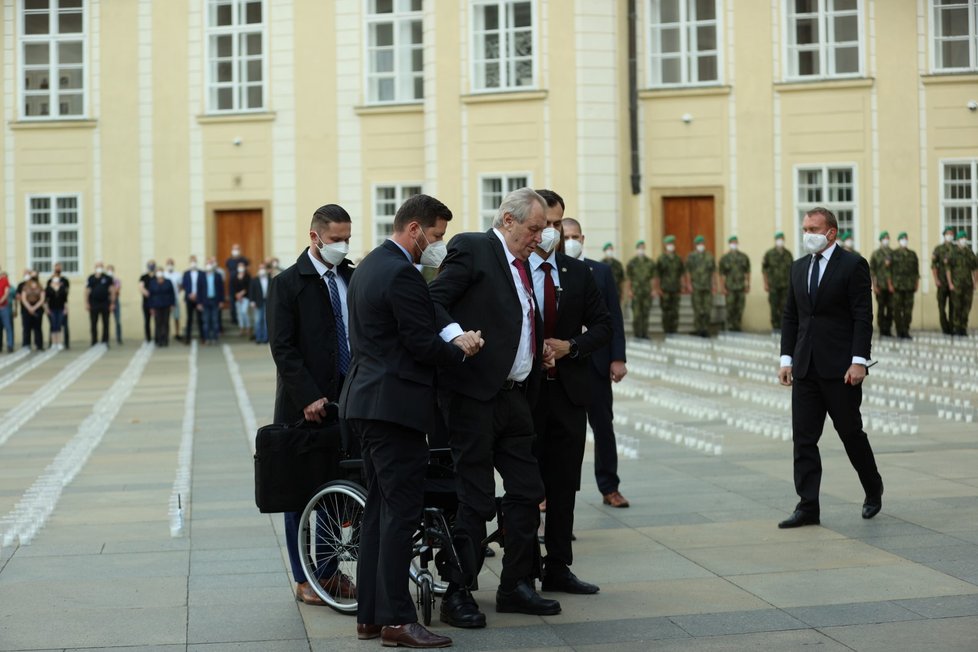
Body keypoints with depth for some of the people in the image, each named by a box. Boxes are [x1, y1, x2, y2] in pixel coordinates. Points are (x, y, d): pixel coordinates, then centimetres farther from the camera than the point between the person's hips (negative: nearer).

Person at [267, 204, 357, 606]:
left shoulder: (353, 278, 10)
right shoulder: (287, 284, -4)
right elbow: (283, 349, -9)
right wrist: (309, 397, -17)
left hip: (348, 400, 4)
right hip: (306, 404, -4)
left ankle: (329, 572, 16)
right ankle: (304, 579, 13)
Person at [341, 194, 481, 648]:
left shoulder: (368, 266, 16)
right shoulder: (402, 274, -16)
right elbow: (424, 346, -18)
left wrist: (450, 343, 16)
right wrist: (460, 349, 1)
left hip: (366, 402, 11)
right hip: (394, 404, -11)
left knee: (380, 509, 13)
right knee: (401, 511, -6)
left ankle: (369, 615, 18)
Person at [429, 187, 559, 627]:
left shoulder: (521, 264, 18)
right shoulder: (471, 249, -6)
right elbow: (434, 303, -14)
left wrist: (540, 353, 12)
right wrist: (456, 338, -28)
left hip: (514, 396, 8)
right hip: (474, 393, -8)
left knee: (527, 492, 11)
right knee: (476, 500, -4)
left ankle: (517, 586, 23)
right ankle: (458, 594, 7)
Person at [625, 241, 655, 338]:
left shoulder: (650, 262, 9)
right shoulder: (632, 262, 2)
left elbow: (653, 277, 10)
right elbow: (628, 278, 1)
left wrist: (653, 290, 3)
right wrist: (629, 290, -6)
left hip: (647, 291, 3)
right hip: (636, 292, -3)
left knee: (646, 313, 5)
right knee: (637, 313, -5)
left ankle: (645, 333, 11)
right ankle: (637, 334, -1)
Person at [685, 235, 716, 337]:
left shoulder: (709, 256, 12)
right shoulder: (691, 256, 3)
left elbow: (713, 271, 11)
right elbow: (687, 271, -1)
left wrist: (714, 284, 3)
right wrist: (688, 284, -10)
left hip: (707, 286, 3)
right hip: (696, 287, -3)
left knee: (708, 309, 2)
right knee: (698, 309, -3)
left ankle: (706, 329, 8)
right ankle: (698, 329, 2)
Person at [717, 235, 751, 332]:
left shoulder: (744, 257, 9)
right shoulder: (724, 258, 3)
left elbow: (747, 272, 13)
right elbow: (722, 274, 1)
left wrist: (748, 285, 8)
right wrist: (722, 287, -5)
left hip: (741, 287, 2)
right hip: (730, 288, -2)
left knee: (740, 309, 2)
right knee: (730, 309, -3)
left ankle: (737, 326, 10)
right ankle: (730, 326, 3)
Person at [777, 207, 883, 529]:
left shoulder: (853, 265, -5)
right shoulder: (799, 267, 13)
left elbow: (863, 317, -10)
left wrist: (858, 361, -16)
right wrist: (786, 359, 7)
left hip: (840, 368, -6)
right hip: (805, 368, 6)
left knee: (851, 432, 5)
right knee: (803, 437, 1)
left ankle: (873, 490, 28)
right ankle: (807, 507, 3)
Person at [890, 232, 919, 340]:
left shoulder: (913, 254, 13)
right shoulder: (894, 254, 3)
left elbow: (916, 269, 13)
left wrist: (917, 282, 6)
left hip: (909, 286, 3)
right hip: (897, 286, -3)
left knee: (908, 309, 2)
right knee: (897, 309, -3)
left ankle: (906, 331, 9)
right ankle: (899, 332, 3)